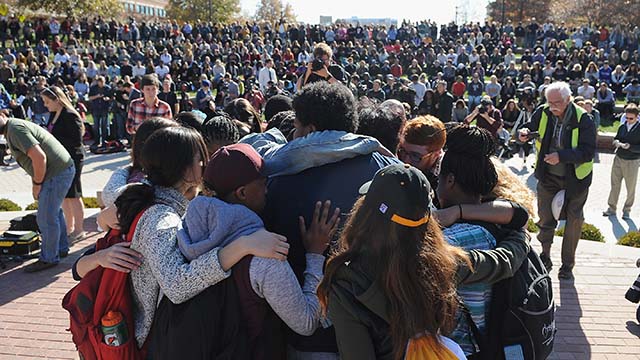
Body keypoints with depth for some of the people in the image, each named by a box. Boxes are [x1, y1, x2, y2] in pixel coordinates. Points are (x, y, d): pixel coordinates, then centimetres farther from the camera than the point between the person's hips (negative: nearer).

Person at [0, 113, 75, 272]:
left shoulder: (15, 129, -15)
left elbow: (39, 157, -25)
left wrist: (37, 183, -12)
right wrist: (35, 184, 13)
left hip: (57, 173, -11)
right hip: (63, 169, 11)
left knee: (46, 218, -1)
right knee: (54, 212, 23)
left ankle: (48, 258, 13)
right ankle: (61, 248, 38)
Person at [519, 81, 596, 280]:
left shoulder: (583, 120, -20)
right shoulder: (543, 113, -10)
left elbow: (588, 151, -23)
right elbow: (531, 127, 8)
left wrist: (561, 156, -35)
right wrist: (525, 132, -16)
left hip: (575, 178, -2)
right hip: (548, 176, 3)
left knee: (573, 222, 10)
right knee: (545, 219, 10)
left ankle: (567, 265, 26)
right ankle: (544, 257, 30)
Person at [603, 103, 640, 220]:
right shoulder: (622, 127, 1)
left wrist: (629, 146, -25)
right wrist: (616, 142, -10)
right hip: (618, 159, 4)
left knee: (631, 188, 9)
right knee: (615, 185, 9)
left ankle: (627, 210, 23)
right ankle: (612, 208, 20)